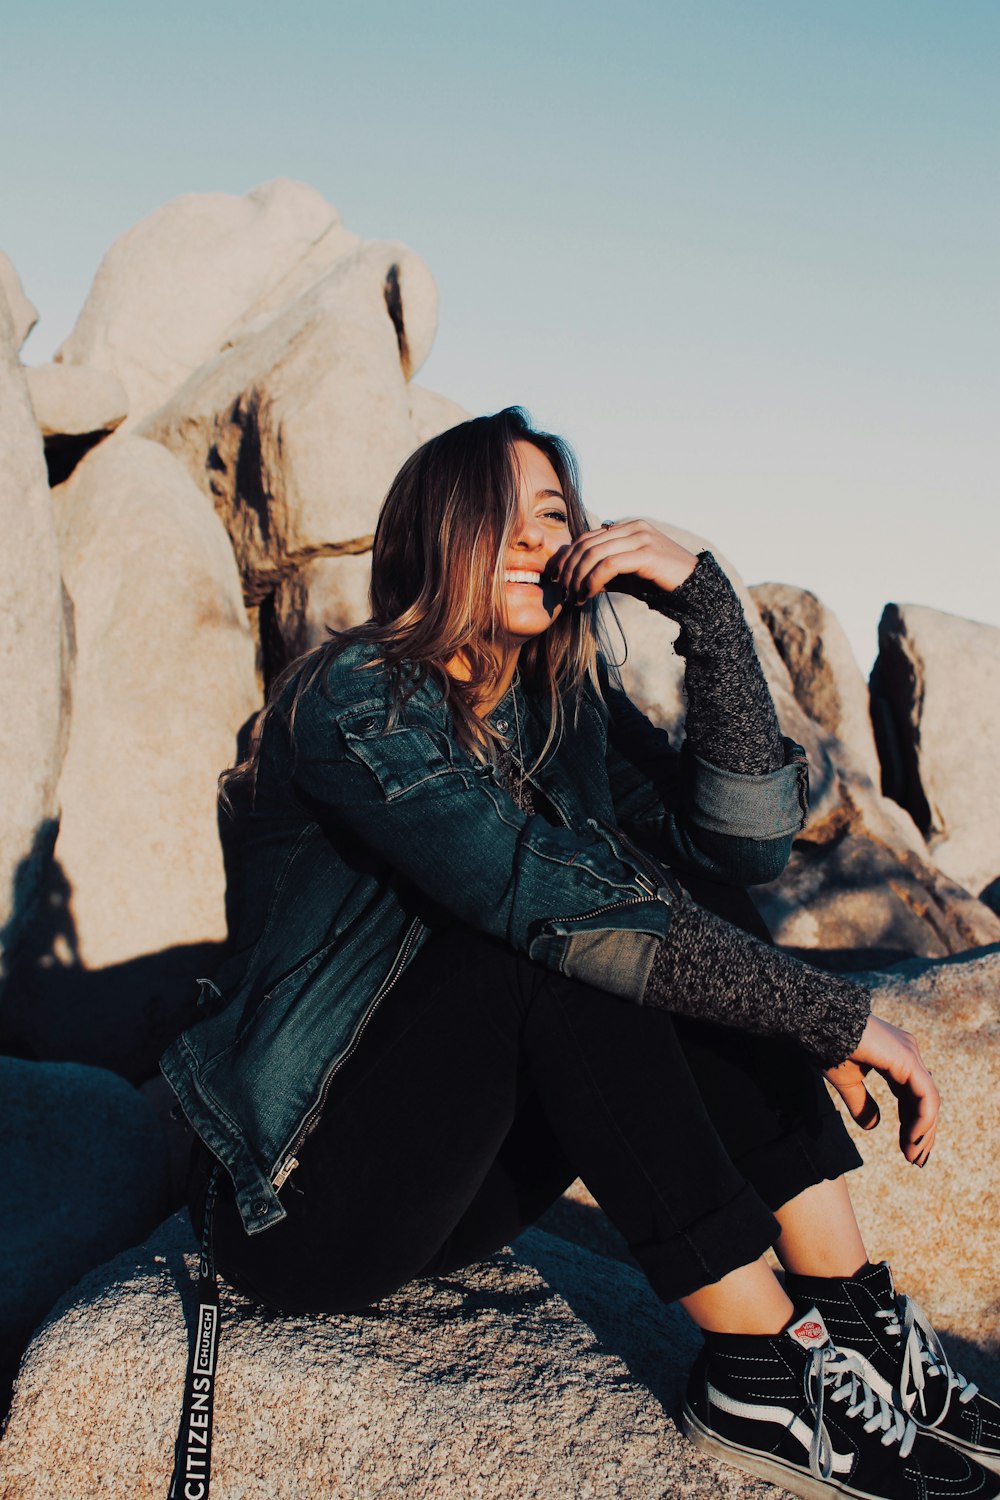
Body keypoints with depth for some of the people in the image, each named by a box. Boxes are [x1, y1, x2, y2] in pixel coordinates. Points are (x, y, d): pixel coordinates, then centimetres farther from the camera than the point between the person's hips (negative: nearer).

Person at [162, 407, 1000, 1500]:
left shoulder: (569, 706, 3)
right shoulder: (354, 701, -19)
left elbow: (749, 841, -10)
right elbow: (551, 896, -30)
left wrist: (701, 595, -18)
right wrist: (839, 1019, -28)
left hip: (456, 1181, 7)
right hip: (300, 1195, -6)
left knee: (697, 919, -11)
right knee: (563, 943, -29)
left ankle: (855, 1314, -12)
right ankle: (761, 1368, -23)